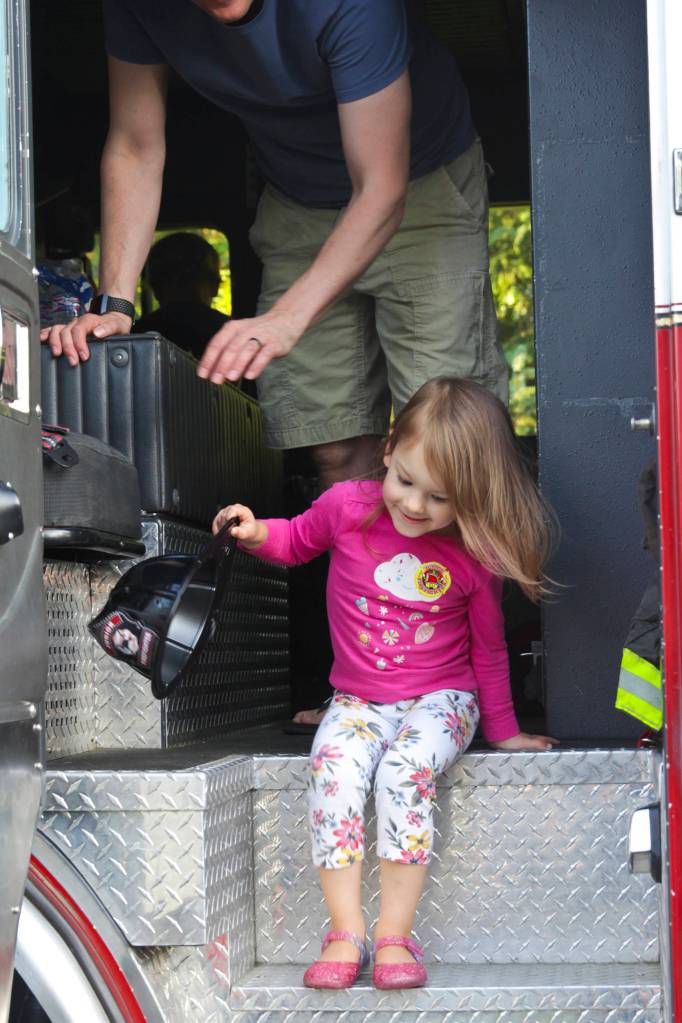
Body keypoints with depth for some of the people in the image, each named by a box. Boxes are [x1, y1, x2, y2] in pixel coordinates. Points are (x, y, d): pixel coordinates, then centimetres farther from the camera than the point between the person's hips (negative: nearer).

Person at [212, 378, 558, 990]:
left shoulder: (474, 555, -7)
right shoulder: (348, 507, -6)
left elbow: (489, 649, 7)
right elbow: (297, 541, 16)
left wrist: (502, 728, 14)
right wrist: (257, 532, -5)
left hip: (441, 699, -2)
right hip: (359, 700, 2)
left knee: (405, 770, -33)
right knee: (333, 771, -29)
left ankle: (395, 936, -26)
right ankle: (345, 933, -26)